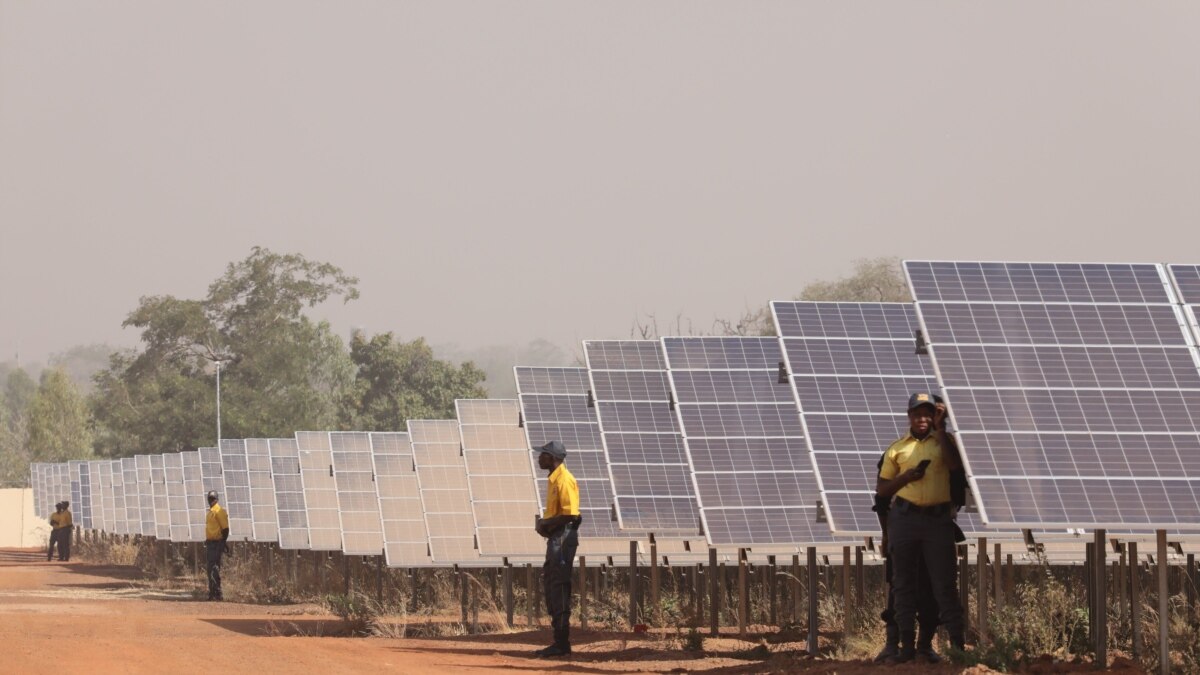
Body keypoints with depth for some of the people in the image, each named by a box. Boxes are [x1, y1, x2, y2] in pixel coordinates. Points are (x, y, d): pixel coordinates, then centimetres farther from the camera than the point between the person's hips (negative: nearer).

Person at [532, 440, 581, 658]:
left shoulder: (564, 481, -16)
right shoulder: (554, 479, 16)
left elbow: (571, 515, -22)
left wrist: (547, 523, -13)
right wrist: (545, 523, 9)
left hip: (563, 537, -11)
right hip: (554, 537, 11)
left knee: (559, 589, -9)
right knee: (550, 586, 12)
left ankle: (562, 643, -7)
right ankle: (559, 641, 17)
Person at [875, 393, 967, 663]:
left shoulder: (943, 442, 9)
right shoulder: (897, 448, 11)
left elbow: (956, 465, -12)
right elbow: (881, 490, 11)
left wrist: (940, 429, -8)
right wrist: (905, 477, -7)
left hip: (938, 518, -2)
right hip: (904, 518, 2)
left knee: (944, 582, -3)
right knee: (904, 583, 4)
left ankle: (958, 642, -3)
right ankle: (908, 644, 8)